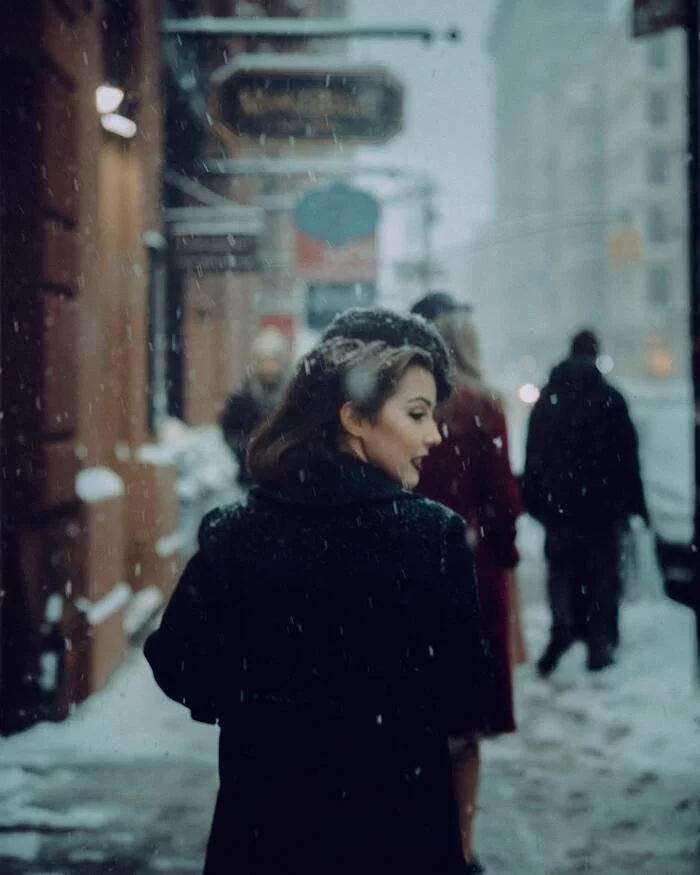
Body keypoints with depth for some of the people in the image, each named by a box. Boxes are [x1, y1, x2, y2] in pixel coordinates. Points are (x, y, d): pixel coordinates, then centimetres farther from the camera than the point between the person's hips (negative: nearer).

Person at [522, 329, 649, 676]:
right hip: (601, 506, -3)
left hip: (557, 505, 3)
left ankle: (562, 629, -8)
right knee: (602, 576, 5)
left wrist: (535, 501, 11)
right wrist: (635, 503, 1)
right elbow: (627, 458, -5)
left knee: (561, 572, 11)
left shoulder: (545, 401, 6)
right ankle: (600, 645, 5)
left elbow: (533, 459, 7)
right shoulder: (610, 400, -5)